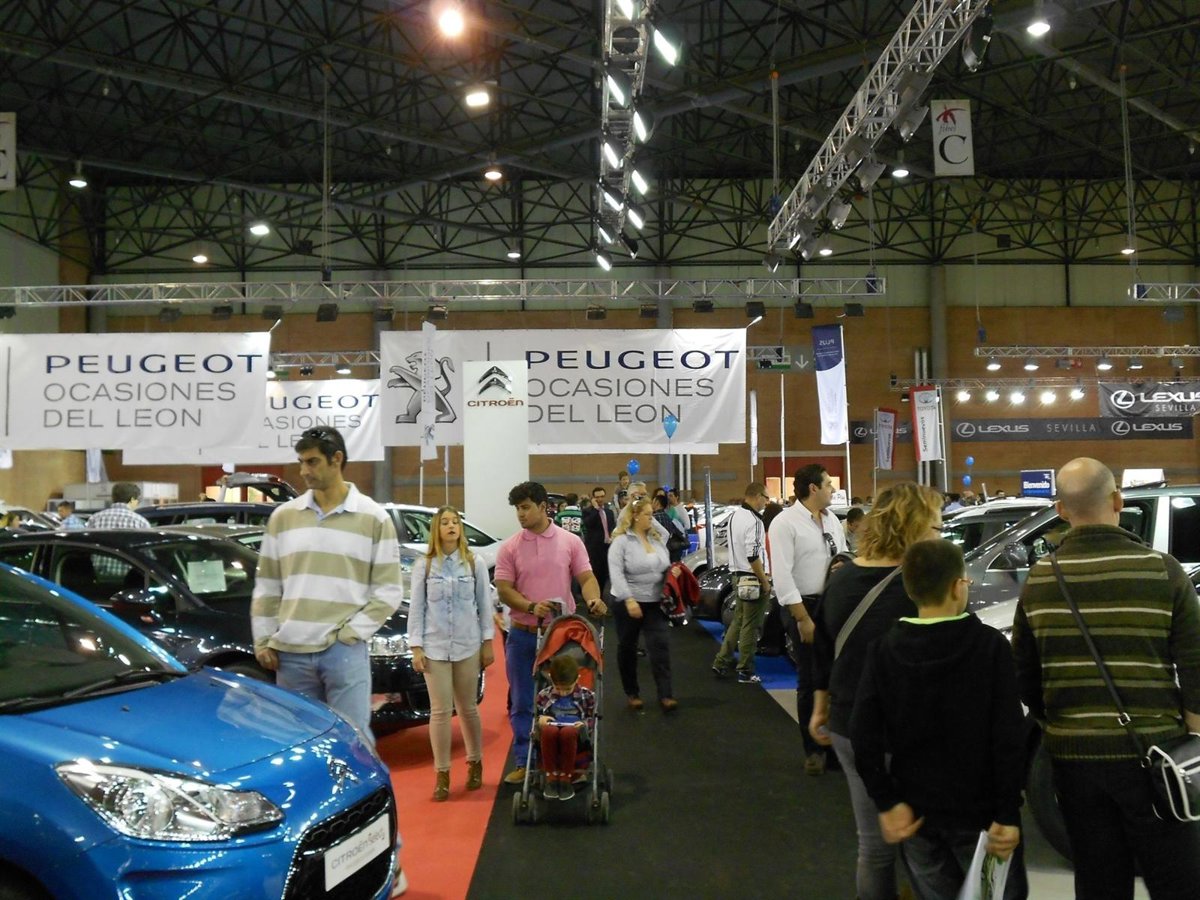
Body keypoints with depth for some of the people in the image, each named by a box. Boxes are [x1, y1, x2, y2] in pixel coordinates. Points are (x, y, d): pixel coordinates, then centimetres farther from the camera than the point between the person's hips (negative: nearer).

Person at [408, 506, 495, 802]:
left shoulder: (475, 564, 2)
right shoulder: (424, 566, 1)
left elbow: (484, 605, 4)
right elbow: (416, 608, 1)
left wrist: (488, 642, 2)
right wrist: (416, 647, -4)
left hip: (467, 645, 1)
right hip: (435, 647, 0)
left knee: (467, 708, 10)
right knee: (440, 711, -1)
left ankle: (475, 763, 29)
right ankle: (442, 774, 10)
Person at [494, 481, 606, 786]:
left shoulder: (570, 542, 0)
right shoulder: (509, 548, 0)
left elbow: (586, 578, -1)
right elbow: (504, 589, -4)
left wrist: (594, 599, -23)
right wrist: (531, 607, -21)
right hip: (523, 635, 1)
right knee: (522, 703, 7)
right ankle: (524, 762, 18)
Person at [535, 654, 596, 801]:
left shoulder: (586, 696, 5)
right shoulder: (544, 695, 8)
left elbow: (593, 719, 12)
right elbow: (536, 716, 16)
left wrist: (584, 724, -10)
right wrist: (540, 720, -7)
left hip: (576, 736, -1)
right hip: (550, 736, 1)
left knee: (568, 732, -39)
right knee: (548, 730, -37)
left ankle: (566, 778, -21)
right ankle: (551, 777, -22)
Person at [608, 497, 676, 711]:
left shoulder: (656, 539, 9)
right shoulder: (621, 541, -11)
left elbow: (664, 567, 20)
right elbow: (616, 573, -19)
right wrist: (629, 599, -28)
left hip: (655, 602, 4)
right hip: (628, 603, -4)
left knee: (660, 645, -7)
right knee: (627, 647, 9)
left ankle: (665, 695, -6)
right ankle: (632, 693, 24)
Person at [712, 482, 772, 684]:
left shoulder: (734, 516, 12)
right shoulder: (753, 520, -18)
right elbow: (753, 556, -23)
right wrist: (765, 581, -15)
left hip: (738, 575, 9)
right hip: (752, 578, -9)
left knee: (738, 621, 17)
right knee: (750, 626, -1)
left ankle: (721, 663, 17)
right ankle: (745, 672, 6)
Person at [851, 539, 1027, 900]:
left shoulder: (884, 649, -5)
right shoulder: (990, 645, -13)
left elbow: (864, 734, -8)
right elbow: (1009, 737, -16)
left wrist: (887, 802, -3)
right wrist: (1008, 813, -11)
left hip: (914, 810, 3)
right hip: (977, 809, -3)